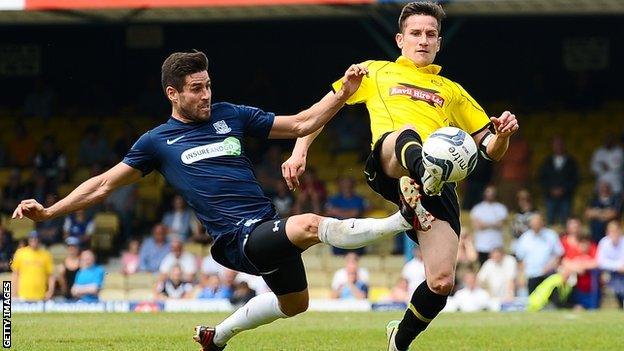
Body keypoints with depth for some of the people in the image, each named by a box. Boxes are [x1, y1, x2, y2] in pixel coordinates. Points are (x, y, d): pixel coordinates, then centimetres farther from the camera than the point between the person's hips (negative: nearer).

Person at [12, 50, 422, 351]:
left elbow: (302, 124, 13)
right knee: (311, 225, -32)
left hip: (269, 226, 6)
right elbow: (103, 185, 8)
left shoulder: (231, 116, 10)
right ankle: (403, 220, -24)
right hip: (238, 240, -6)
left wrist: (343, 93, 0)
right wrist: (48, 211, 0)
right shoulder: (158, 141, 2)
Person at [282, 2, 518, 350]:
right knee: (408, 132, -40)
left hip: (440, 186, 3)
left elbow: (491, 149, 30)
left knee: (442, 283, -13)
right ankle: (426, 175, -76)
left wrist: (502, 134, 6)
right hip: (388, 167, -3)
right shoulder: (376, 72, 28)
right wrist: (299, 152, 10)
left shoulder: (451, 92, 34)